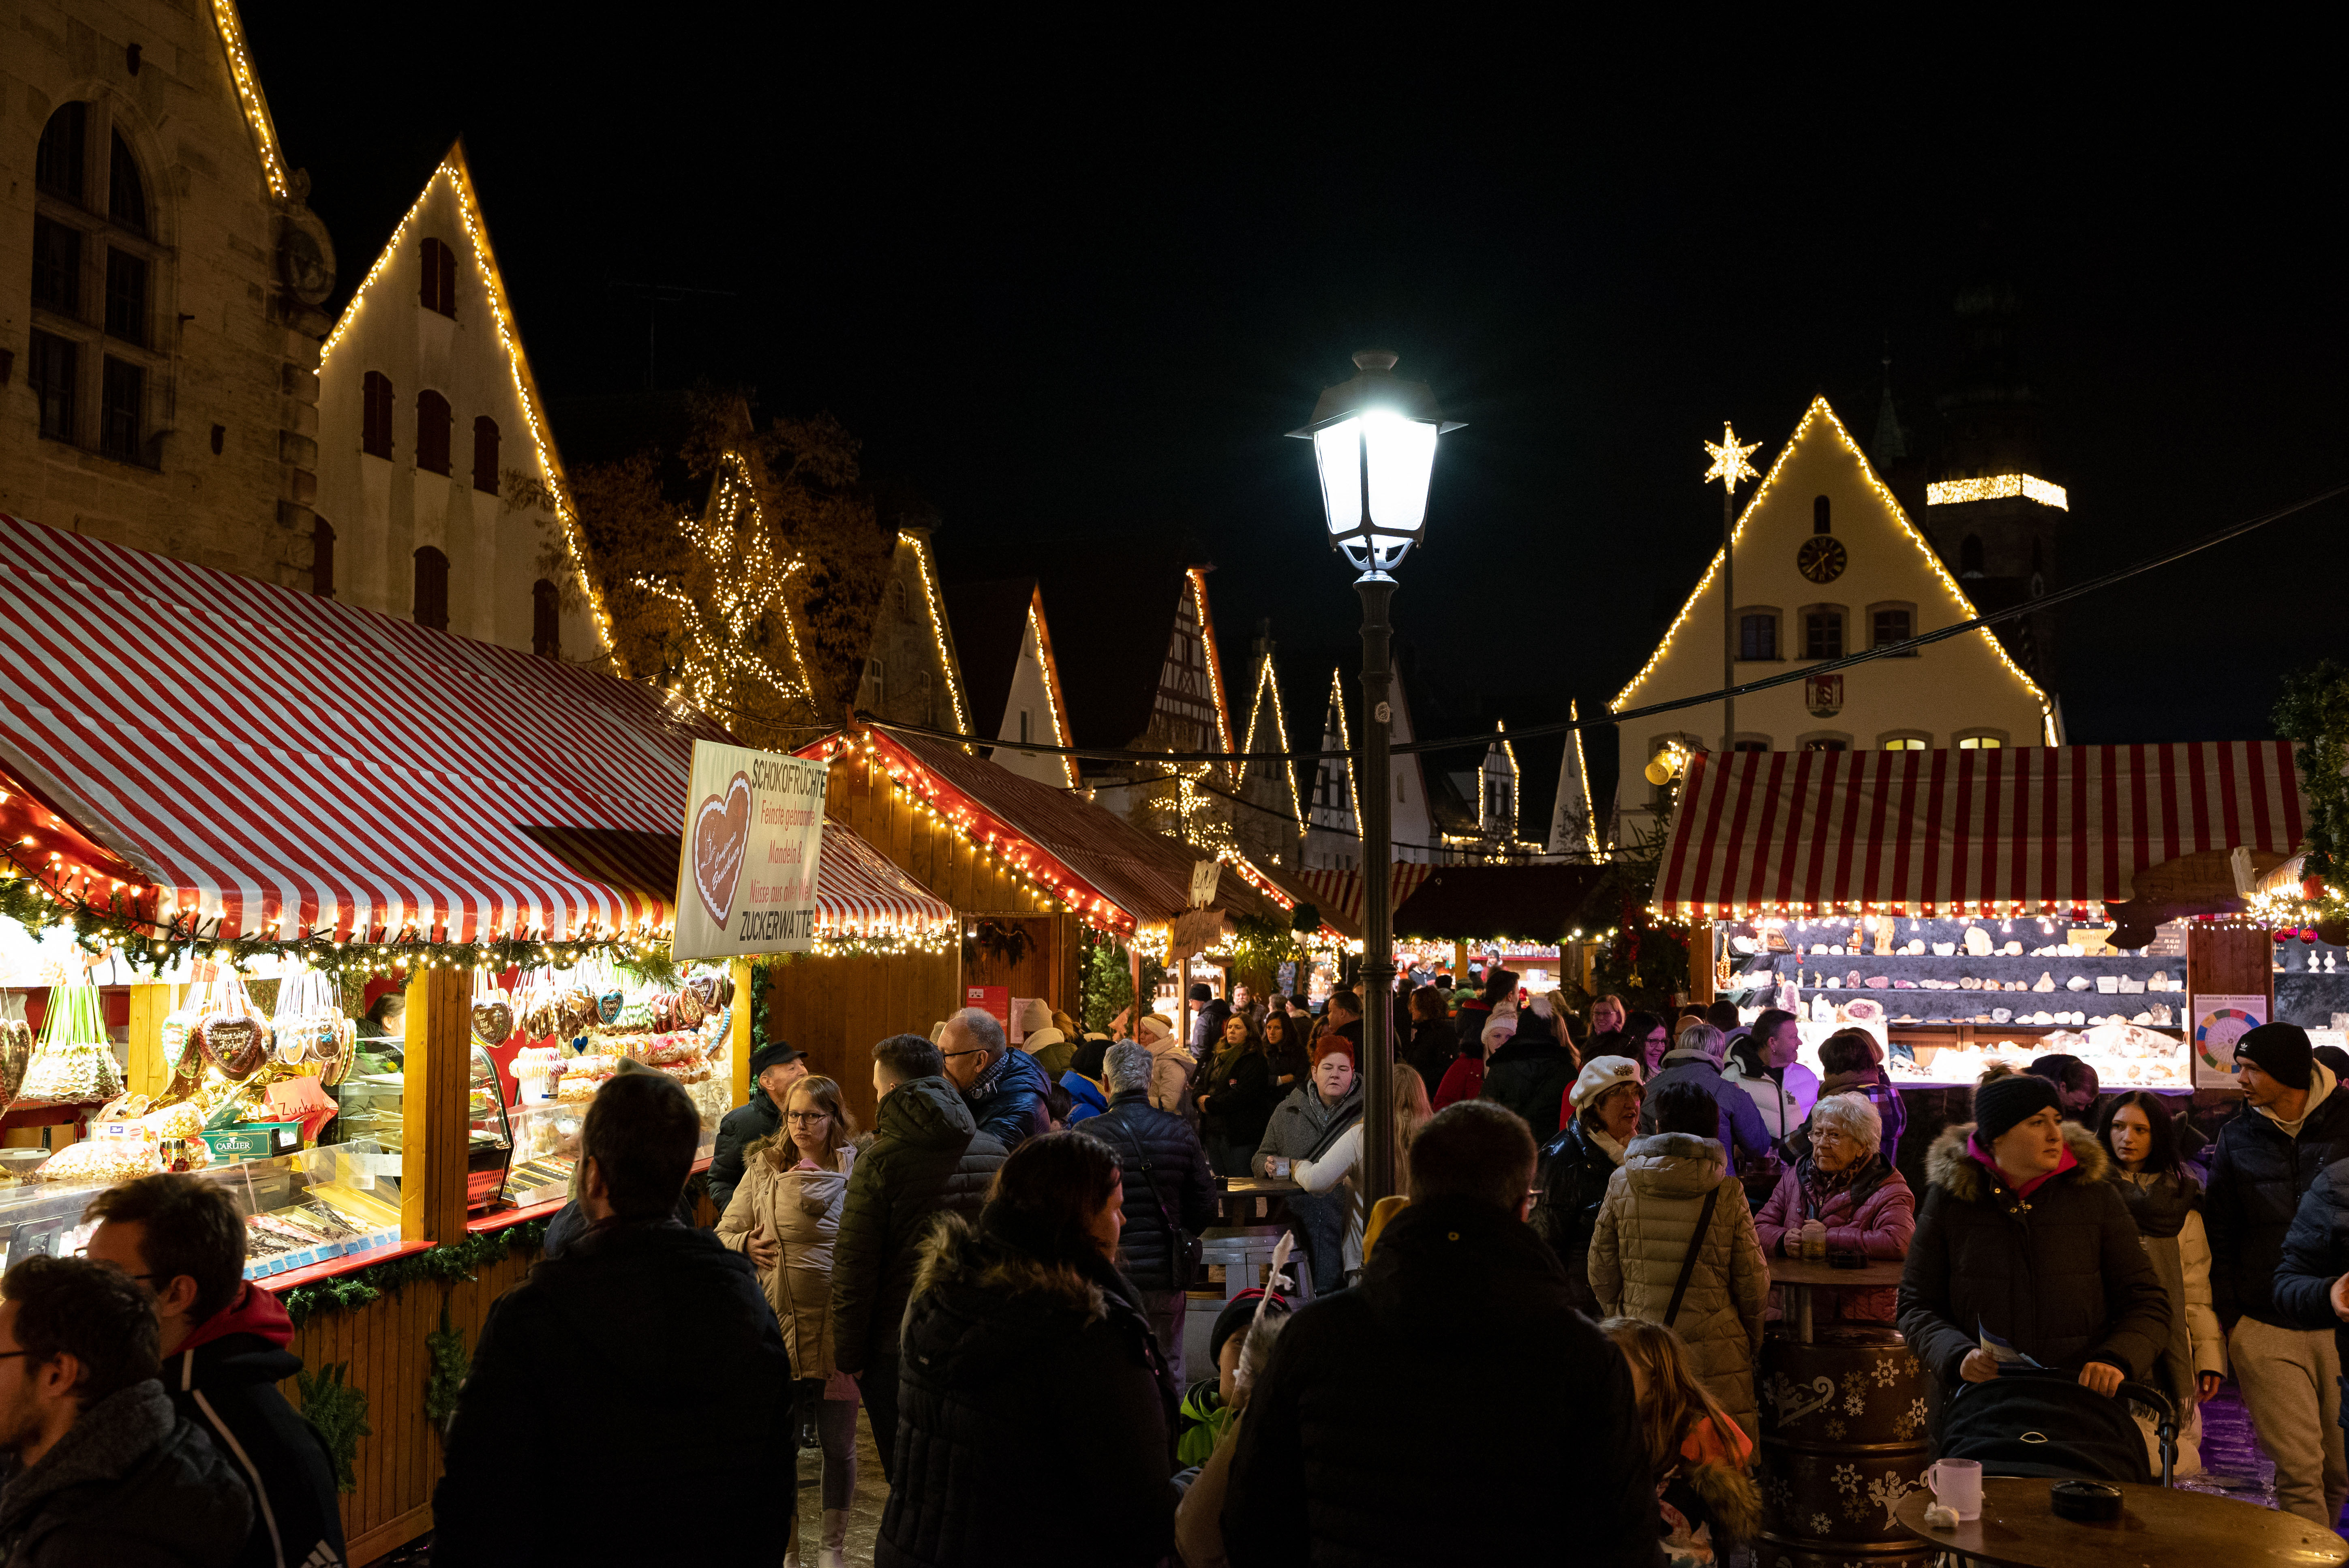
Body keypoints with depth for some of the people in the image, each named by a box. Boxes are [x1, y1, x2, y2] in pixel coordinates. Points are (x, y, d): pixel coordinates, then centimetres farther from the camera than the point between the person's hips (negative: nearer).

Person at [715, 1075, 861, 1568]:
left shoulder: (858, 1171, -2)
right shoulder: (764, 1169, 5)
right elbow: (724, 1232, 10)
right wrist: (746, 1244, -12)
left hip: (837, 1324, -2)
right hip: (776, 1323, 2)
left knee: (838, 1442, 9)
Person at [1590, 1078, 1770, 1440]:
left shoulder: (1621, 1184, -1)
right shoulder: (1727, 1192, -5)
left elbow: (1601, 1274, 5)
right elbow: (1752, 1281, 1)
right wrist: (1752, 1341, 17)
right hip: (1716, 1353, -1)